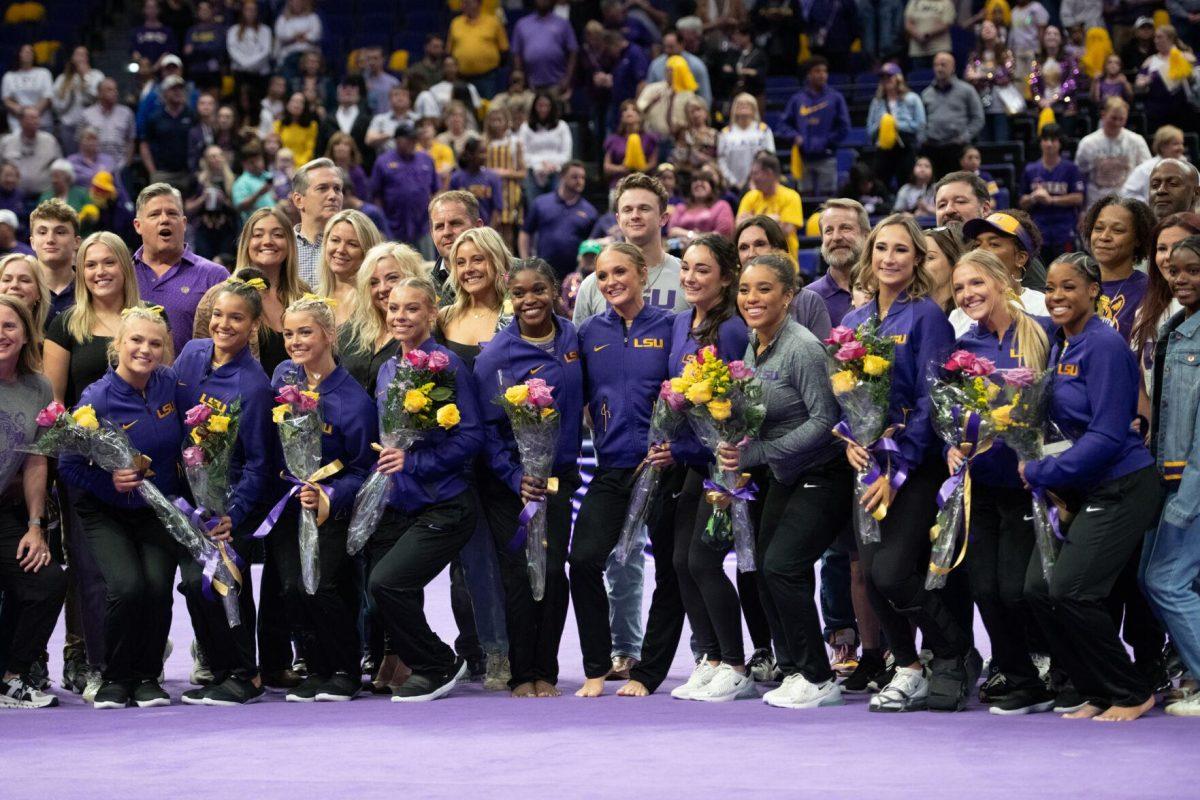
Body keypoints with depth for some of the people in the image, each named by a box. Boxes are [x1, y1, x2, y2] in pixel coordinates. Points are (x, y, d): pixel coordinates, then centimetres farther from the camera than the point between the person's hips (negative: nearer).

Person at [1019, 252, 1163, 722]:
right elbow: (1062, 425, 15)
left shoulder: (1104, 346, -15)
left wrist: (1040, 473, -15)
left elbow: (1108, 436, -20)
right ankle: (1095, 690, 12)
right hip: (1080, 490, 8)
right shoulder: (1058, 346, 9)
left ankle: (1131, 695, 1)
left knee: (1070, 592, -15)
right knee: (1038, 588, 0)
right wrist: (1054, 490, -1)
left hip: (1123, 489, -8)